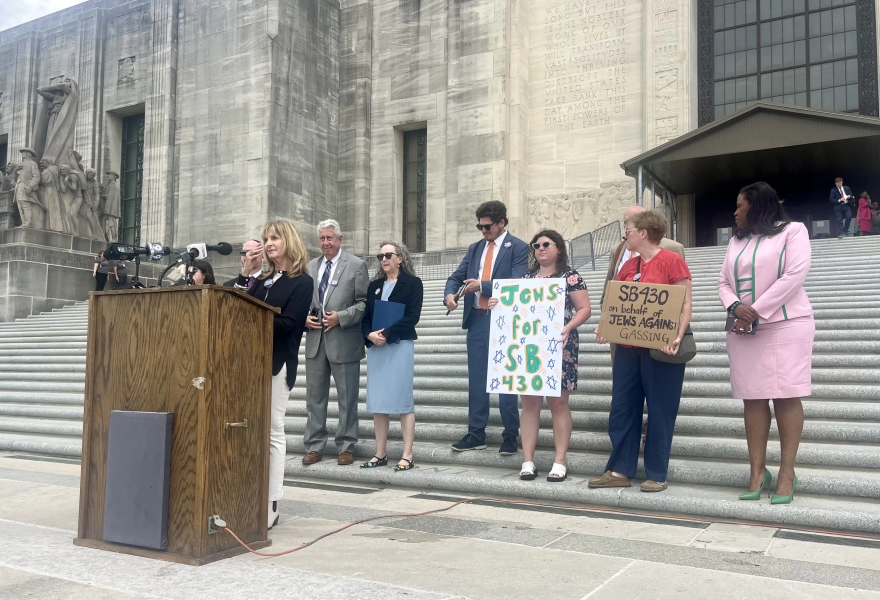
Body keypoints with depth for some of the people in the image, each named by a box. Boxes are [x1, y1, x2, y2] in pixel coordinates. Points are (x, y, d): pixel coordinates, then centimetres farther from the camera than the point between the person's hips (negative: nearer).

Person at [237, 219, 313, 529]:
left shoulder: (302, 282, 0)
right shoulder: (262, 280, 19)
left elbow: (287, 324, -12)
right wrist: (244, 274, 3)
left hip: (277, 364, -6)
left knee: (272, 432, -4)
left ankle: (271, 504, 1)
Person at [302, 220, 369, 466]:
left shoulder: (356, 265, -1)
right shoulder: (311, 266, 14)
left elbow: (364, 302, -5)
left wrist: (340, 317, -16)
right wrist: (304, 317, -1)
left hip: (344, 341, -4)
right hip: (315, 339, 5)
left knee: (347, 398, 3)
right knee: (315, 396, 9)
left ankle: (346, 447, 14)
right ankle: (314, 446, 18)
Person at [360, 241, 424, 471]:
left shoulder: (412, 282, 1)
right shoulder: (374, 285, 17)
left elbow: (412, 316, -9)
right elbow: (366, 316, 12)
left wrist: (387, 334, -17)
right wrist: (370, 334, -9)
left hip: (400, 346, -5)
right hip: (375, 347, 5)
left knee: (403, 399, -4)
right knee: (378, 401, 5)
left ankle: (407, 455, -2)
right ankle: (380, 454, 11)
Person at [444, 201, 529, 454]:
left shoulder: (518, 248, -4)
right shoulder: (475, 248, 14)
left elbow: (515, 284, -14)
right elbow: (456, 276, 11)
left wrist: (482, 286, -21)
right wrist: (450, 294, -11)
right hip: (476, 320, 6)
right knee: (476, 380, 9)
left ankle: (510, 436, 13)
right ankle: (476, 435, 18)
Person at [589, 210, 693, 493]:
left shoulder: (672, 261, -8)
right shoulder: (629, 266, 12)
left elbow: (685, 304, -11)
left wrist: (678, 338, -23)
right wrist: (604, 328, -3)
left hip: (660, 349, -7)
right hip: (628, 348, 7)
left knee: (660, 412, 3)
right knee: (622, 408, 8)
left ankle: (657, 475, 14)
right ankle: (620, 470, 17)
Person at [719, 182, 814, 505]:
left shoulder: (792, 231, 1)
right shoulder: (736, 241, 18)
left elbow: (795, 275, -11)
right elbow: (724, 281, 12)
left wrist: (756, 313, -14)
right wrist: (735, 307, -10)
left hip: (786, 324, -5)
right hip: (744, 329, 5)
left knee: (786, 396, -5)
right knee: (753, 398, 1)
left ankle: (787, 472, 0)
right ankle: (758, 471, 4)